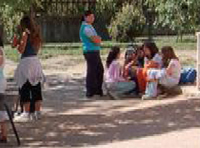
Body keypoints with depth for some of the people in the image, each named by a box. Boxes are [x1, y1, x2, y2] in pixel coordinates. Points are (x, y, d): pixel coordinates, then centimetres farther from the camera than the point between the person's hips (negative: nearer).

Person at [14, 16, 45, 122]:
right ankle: (37, 112, 15)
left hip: (26, 61, -8)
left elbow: (21, 50, -12)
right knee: (36, 87, 11)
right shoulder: (36, 34, 12)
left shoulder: (25, 34, -10)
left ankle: (26, 113, -4)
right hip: (36, 60, 8)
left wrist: (16, 43, 4)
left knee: (25, 88, -3)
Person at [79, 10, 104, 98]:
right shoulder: (86, 27, -13)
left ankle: (98, 89, 26)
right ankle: (90, 92, 0)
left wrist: (97, 39, -2)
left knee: (100, 70, 16)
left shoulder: (89, 27, 19)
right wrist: (98, 39, 2)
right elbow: (96, 40, -18)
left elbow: (98, 39, 18)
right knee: (91, 72, -6)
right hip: (90, 51, -10)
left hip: (95, 52, 10)